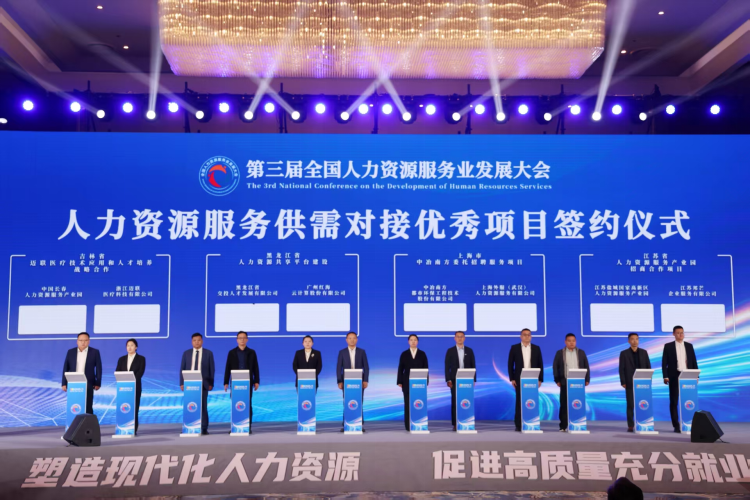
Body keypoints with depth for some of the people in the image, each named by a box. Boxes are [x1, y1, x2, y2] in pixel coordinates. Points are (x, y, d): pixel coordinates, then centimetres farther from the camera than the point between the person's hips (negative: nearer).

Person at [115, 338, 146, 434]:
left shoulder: (141, 359, 4)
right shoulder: (121, 359, 14)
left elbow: (140, 373, -7)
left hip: (135, 387, -3)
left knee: (134, 408, -3)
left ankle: (133, 430, -1)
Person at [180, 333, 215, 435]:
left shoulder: (208, 353, 5)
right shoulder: (186, 353, 9)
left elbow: (212, 369, 4)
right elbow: (182, 369, 9)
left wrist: (211, 384, -2)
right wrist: (181, 383, 1)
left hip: (203, 384, -1)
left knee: (203, 406, -2)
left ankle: (204, 428, 3)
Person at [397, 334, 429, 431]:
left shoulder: (422, 354, 6)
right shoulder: (404, 354, 5)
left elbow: (425, 368, 5)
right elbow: (400, 369, 5)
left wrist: (426, 381, -1)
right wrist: (399, 382, -1)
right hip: (407, 382, 0)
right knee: (408, 404, 0)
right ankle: (408, 425, 4)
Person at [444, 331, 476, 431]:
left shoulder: (469, 350, 6)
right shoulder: (450, 351, 2)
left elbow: (473, 366, 5)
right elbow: (447, 367, -1)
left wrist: (473, 380, -1)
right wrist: (448, 380, -9)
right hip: (455, 380, -1)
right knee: (455, 402, -1)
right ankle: (455, 424, 3)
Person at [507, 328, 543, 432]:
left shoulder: (536, 348, 7)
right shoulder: (514, 348, 3)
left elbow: (540, 364, 7)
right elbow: (510, 364, 3)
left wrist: (540, 379, 0)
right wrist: (512, 378, -4)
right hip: (519, 379, -1)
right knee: (519, 402, -1)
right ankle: (518, 425, 2)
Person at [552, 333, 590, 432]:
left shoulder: (581, 352, 9)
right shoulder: (560, 353, 5)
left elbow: (586, 366, 9)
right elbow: (555, 367, 4)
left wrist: (587, 379, 1)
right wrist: (557, 380, -2)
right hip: (565, 383, -1)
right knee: (564, 404, -1)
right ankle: (563, 426, 3)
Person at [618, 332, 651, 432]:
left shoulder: (644, 352, 10)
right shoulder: (624, 353, 3)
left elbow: (648, 366, 9)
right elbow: (621, 369, 0)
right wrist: (623, 382, -7)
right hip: (630, 383, -2)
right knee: (630, 405, -1)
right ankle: (630, 425, 3)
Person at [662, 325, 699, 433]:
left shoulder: (689, 346, 11)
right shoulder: (668, 346, 3)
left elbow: (694, 361, 11)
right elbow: (664, 362, -1)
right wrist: (665, 376, -9)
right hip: (674, 376, -2)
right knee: (674, 402, 0)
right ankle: (676, 426, 4)